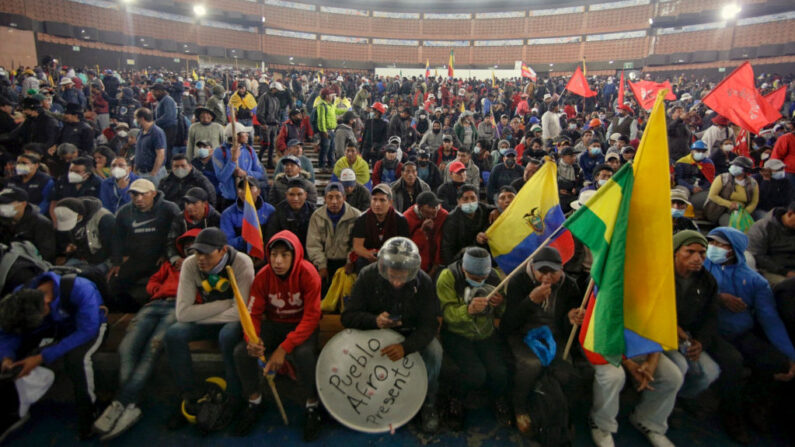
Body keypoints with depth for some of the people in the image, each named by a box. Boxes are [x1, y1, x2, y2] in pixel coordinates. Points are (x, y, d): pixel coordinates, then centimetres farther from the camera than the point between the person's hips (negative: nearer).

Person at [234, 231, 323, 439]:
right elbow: (253, 313, -8)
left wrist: (284, 347, -32)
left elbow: (311, 317, -23)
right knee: (241, 352, -19)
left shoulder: (307, 274, -22)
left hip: (302, 325, -3)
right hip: (273, 324, 4)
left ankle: (312, 406, -4)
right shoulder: (263, 276, -11)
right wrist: (252, 338, -31)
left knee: (304, 354, -34)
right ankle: (254, 400, 10)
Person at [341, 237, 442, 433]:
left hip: (412, 334, 0)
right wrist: (375, 321, -40)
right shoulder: (367, 276, -20)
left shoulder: (424, 282, -21)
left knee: (434, 353, -29)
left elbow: (430, 325, -21)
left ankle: (428, 404, 0)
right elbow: (348, 316, -18)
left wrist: (406, 346, -42)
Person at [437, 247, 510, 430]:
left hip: (487, 333, 3)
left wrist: (500, 304, -21)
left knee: (500, 372, -20)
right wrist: (469, 310, -43)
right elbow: (449, 313, -23)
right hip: (457, 334, -3)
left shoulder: (494, 277, -5)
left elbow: (500, 314, 4)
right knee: (476, 373, -26)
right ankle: (456, 399, 9)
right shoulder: (448, 277, -17)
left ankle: (499, 398, 18)